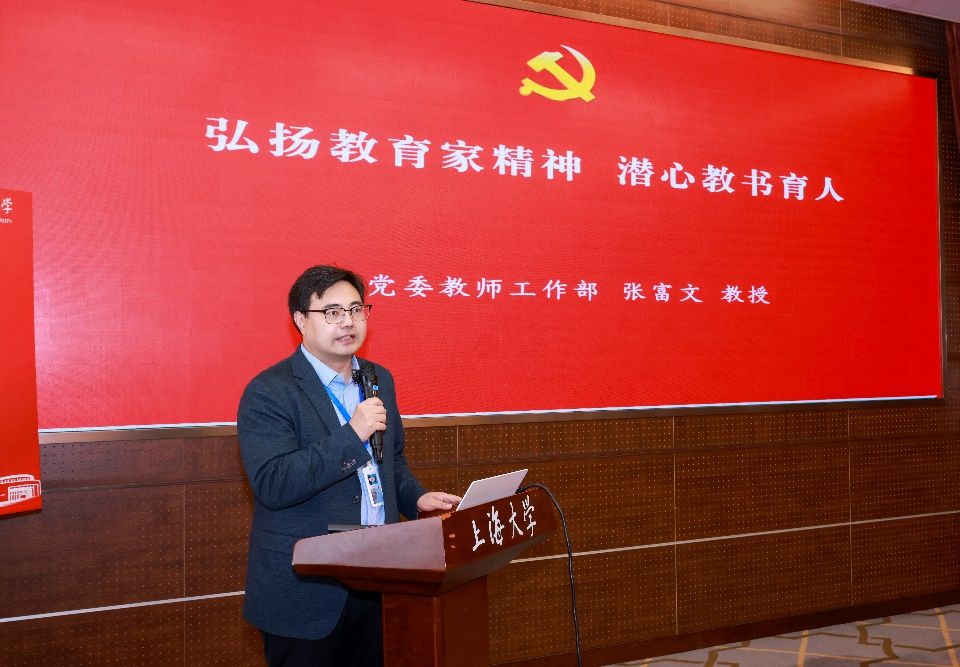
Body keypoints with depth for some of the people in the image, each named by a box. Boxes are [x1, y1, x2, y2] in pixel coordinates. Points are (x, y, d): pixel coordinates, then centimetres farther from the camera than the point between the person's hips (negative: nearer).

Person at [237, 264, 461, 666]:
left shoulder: (379, 379, 9)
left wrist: (415, 498, 2)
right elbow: (272, 485, -23)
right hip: (305, 590, -6)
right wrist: (352, 435, -27)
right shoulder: (269, 392, -13)